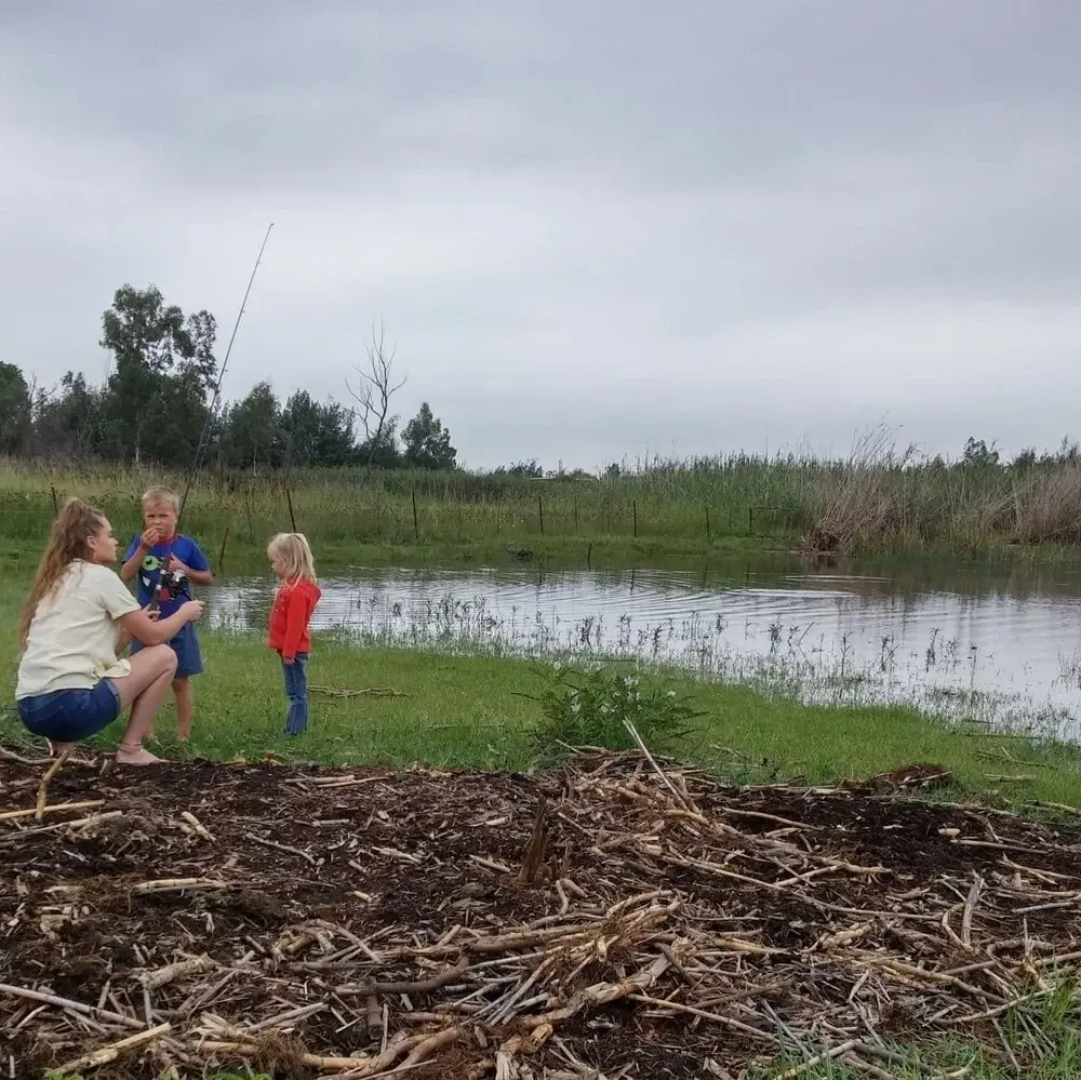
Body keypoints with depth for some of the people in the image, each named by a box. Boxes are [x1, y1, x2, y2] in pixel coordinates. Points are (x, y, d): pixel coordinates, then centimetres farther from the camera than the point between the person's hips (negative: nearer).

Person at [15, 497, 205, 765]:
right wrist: (184, 613, 23)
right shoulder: (100, 575, 0)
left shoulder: (54, 582, 22)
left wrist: (133, 625, 29)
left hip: (30, 709, 8)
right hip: (68, 703, -8)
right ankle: (130, 749, 8)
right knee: (164, 656, 8)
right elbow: (153, 636, 6)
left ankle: (63, 743, 13)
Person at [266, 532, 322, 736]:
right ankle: (297, 729, 21)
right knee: (296, 692, 14)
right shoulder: (290, 586, 12)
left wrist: (289, 652, -21)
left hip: (294, 651, -10)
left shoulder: (298, 591, -21)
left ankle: (294, 731, -1)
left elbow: (295, 625, -23)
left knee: (297, 692, -4)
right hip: (291, 650, 10)